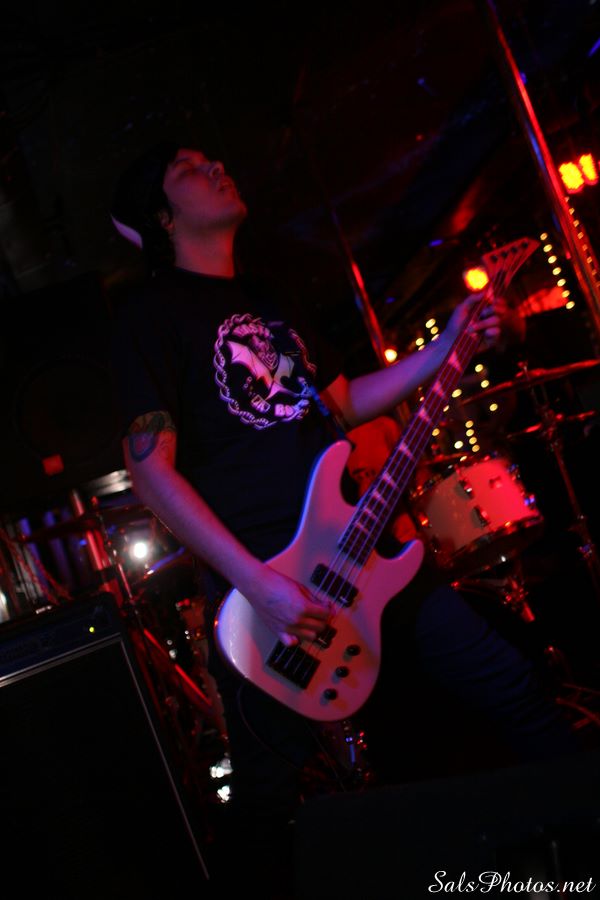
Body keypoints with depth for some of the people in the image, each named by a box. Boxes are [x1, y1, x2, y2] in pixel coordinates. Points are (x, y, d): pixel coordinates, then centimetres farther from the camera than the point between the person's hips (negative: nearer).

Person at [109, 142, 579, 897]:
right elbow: (150, 467, -13)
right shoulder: (151, 314, -4)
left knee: (506, 680, 7)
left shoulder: (264, 297, 19)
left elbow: (347, 402, 23)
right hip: (259, 576, -6)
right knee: (268, 792, 3)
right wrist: (257, 583, -20)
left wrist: (447, 346, 11)